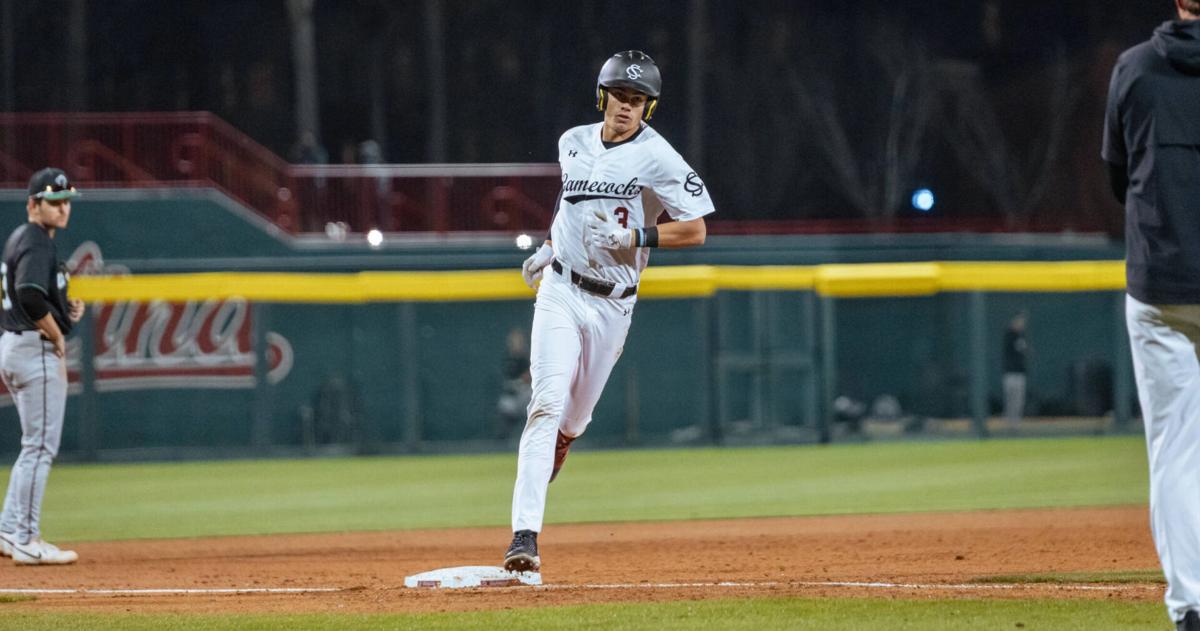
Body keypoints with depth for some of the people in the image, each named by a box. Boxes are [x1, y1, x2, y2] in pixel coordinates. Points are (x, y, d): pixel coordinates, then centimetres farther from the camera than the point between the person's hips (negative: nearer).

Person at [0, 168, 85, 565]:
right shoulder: (37, 243, -15)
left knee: (36, 446, 17)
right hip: (36, 351, -10)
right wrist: (57, 335, -17)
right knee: (41, 446, -6)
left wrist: (65, 309, 9)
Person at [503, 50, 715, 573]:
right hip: (560, 290, 1)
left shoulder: (657, 159, -10)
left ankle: (537, 479, 44)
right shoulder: (573, 142, 4)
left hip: (612, 305, -1)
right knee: (548, 403, -17)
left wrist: (635, 237, -23)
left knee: (573, 421, 9)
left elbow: (695, 231, -12)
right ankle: (525, 534, -26)